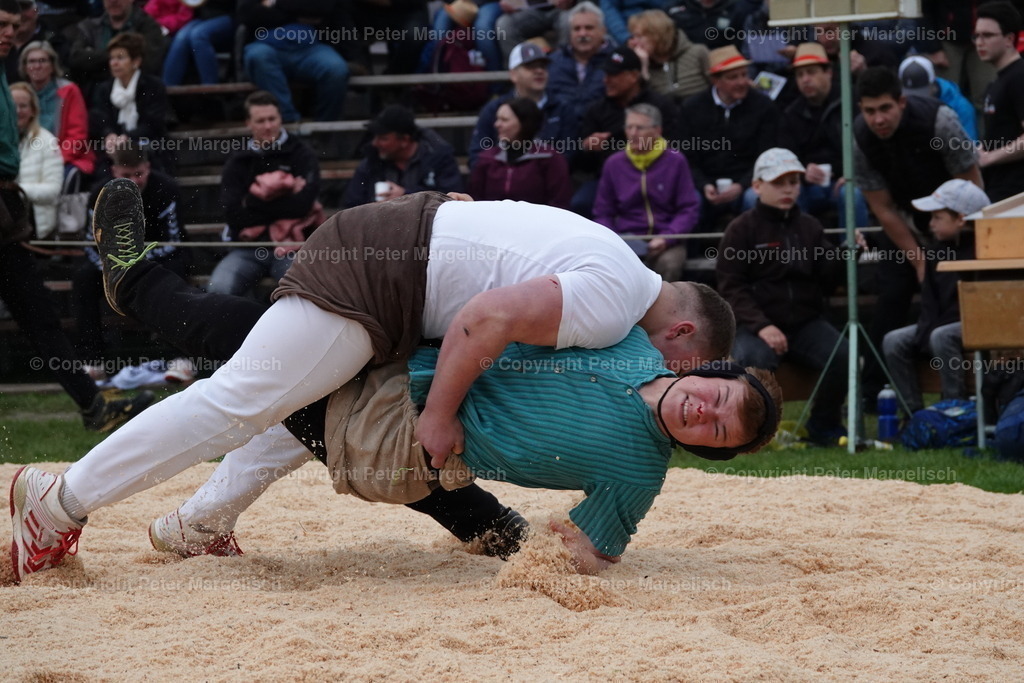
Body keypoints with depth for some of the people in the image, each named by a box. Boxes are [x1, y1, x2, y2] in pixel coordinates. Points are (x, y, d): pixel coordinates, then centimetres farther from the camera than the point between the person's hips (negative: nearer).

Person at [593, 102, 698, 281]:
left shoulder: (675, 162, 5)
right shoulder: (614, 164, 11)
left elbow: (690, 210, 3)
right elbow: (603, 213, 16)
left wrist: (666, 238, -12)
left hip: (666, 243, -1)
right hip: (626, 240, 1)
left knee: (669, 264, -35)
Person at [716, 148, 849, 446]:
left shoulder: (809, 227, 15)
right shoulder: (741, 229, 2)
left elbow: (826, 281, 10)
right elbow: (731, 287, -5)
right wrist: (761, 326, -18)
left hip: (806, 321, 4)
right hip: (754, 325, -4)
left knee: (842, 356, -23)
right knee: (753, 360, -35)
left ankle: (824, 426, 0)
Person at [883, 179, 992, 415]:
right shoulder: (939, 248, 9)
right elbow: (929, 298, 11)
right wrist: (924, 331, -7)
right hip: (940, 323, 8)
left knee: (941, 337, -34)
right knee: (894, 341, -8)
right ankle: (914, 413, -11)